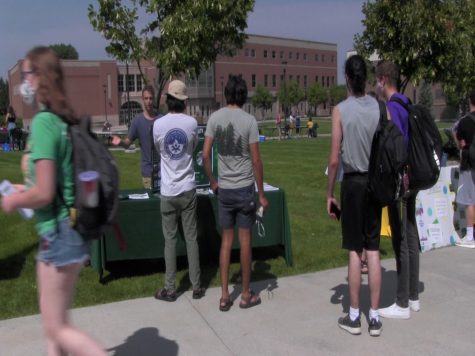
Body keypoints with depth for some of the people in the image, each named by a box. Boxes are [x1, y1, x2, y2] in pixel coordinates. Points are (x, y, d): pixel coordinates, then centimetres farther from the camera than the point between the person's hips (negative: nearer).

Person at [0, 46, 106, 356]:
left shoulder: (43, 122, -18)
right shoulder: (65, 121, 7)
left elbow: (43, 194, -22)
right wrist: (28, 189, 19)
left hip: (58, 235, -9)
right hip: (72, 231, 9)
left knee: (57, 328, 5)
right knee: (56, 322, 21)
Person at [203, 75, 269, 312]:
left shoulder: (214, 118, -1)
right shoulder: (249, 120, -9)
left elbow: (205, 155, -2)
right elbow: (256, 161, -10)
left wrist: (212, 182, 12)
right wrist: (261, 194, -3)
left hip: (224, 189, 3)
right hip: (245, 188, -3)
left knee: (226, 240, 11)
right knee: (245, 240, 6)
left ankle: (224, 296, 16)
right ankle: (246, 295, 18)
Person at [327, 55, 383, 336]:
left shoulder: (341, 110, -8)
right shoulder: (379, 107, 0)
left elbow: (335, 159, -9)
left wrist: (330, 194, 0)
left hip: (353, 183, -3)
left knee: (355, 251, 4)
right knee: (374, 250, 8)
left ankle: (354, 316, 13)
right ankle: (375, 317, 15)